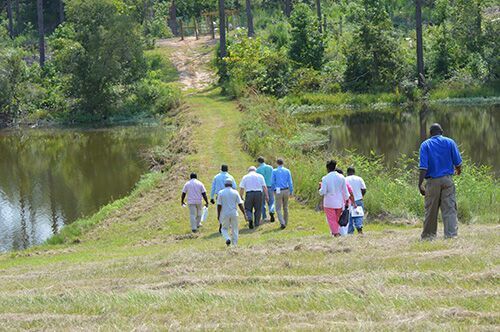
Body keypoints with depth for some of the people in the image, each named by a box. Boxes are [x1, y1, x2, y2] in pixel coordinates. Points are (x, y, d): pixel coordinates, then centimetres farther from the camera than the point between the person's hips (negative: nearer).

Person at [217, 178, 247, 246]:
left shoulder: (221, 192, -1)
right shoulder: (235, 192, 0)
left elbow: (219, 205, -3)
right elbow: (240, 204, -3)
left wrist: (218, 215, 5)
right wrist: (244, 214, 1)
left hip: (225, 214, -1)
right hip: (234, 213, 1)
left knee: (224, 229, 13)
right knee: (234, 229, 10)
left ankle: (228, 239, -14)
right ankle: (235, 244, 7)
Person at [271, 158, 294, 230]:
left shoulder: (274, 171, -2)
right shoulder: (287, 171, 3)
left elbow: (273, 182, -3)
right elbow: (290, 182, 0)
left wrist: (272, 190, 11)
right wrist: (291, 192, 6)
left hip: (278, 191, -3)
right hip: (286, 190, 3)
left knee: (278, 208, 0)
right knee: (285, 207, 16)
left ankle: (282, 223, -17)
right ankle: (285, 223, 23)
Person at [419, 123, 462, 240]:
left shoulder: (425, 145, 0)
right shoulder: (450, 142, 3)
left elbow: (423, 167, -9)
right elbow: (458, 162, 3)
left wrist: (420, 184, -10)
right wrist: (458, 170, 25)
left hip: (432, 181, 0)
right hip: (447, 180, 0)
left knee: (431, 210, 7)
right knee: (450, 208, 0)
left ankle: (427, 236, 15)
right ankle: (451, 234, -9)